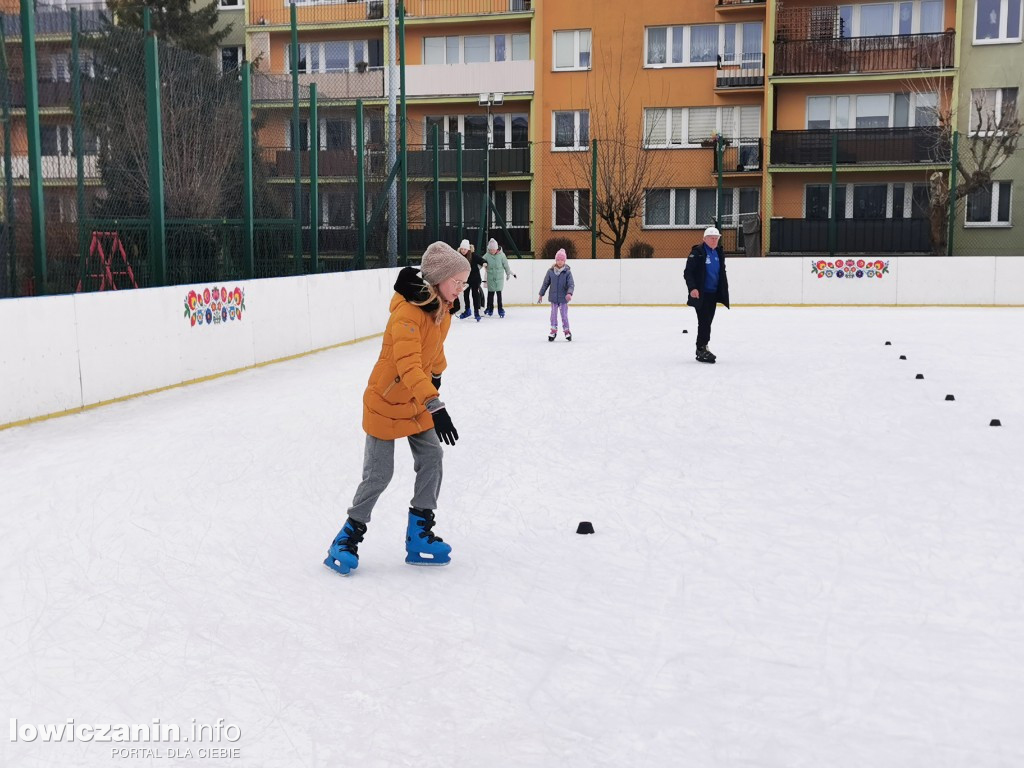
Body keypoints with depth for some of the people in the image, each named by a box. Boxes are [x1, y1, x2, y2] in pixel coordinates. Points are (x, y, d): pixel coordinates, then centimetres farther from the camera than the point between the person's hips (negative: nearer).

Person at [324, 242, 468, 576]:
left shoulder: (441, 307, -2)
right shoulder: (407, 313, -30)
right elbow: (409, 366, -40)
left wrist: (436, 378, 23)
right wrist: (435, 407, -47)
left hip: (418, 403, 8)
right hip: (386, 401, -8)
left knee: (432, 458, 3)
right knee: (379, 474, -2)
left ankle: (420, 534, 12)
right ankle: (349, 536, 17)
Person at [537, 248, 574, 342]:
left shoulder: (567, 272, -9)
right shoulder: (551, 271, -3)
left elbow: (571, 284, -12)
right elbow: (545, 283, 6)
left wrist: (569, 293, -30)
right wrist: (541, 294, 9)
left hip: (563, 298, -2)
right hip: (553, 298, 2)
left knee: (564, 315, 5)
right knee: (553, 314, 8)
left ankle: (566, 331, 19)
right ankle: (554, 330, 19)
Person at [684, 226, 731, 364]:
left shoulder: (719, 253, 12)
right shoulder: (697, 252, -10)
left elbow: (722, 273, 21)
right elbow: (687, 273, -13)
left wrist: (723, 289, 19)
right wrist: (692, 288, -24)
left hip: (713, 294, 7)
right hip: (701, 294, -7)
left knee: (708, 321, 13)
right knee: (704, 321, -9)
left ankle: (702, 347, 24)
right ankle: (701, 350, -5)